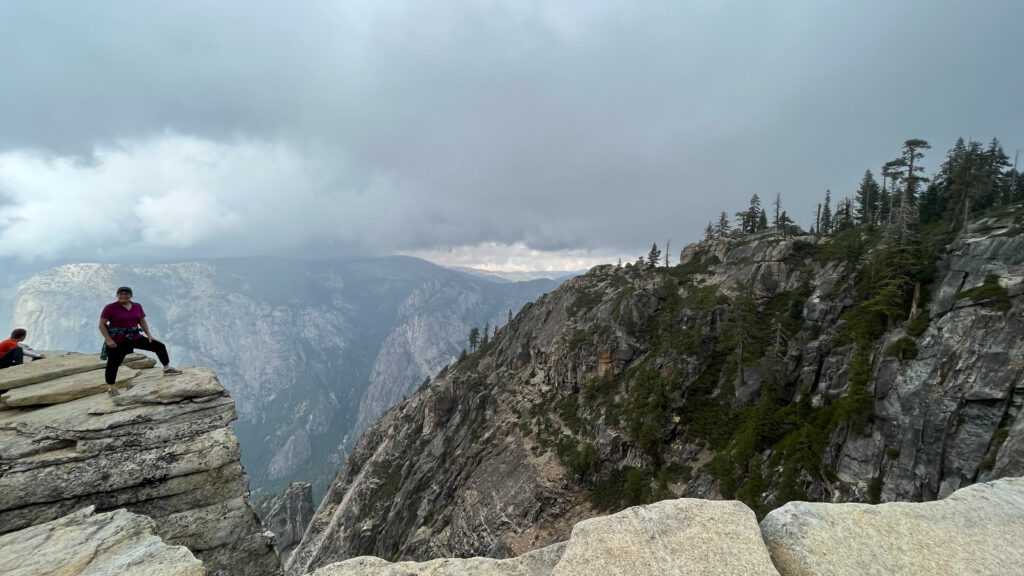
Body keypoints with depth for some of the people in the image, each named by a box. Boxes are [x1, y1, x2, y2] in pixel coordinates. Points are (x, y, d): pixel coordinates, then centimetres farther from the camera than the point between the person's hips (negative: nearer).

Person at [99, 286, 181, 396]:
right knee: (113, 364, 1)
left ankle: (167, 369, 11)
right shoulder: (110, 308, -10)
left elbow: (142, 321, 12)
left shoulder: (137, 306, 5)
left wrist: (149, 335, 2)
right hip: (117, 342, -5)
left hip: (136, 338, 5)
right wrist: (108, 340, -17)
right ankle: (110, 387, 17)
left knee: (160, 346, 1)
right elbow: (101, 325, -9)